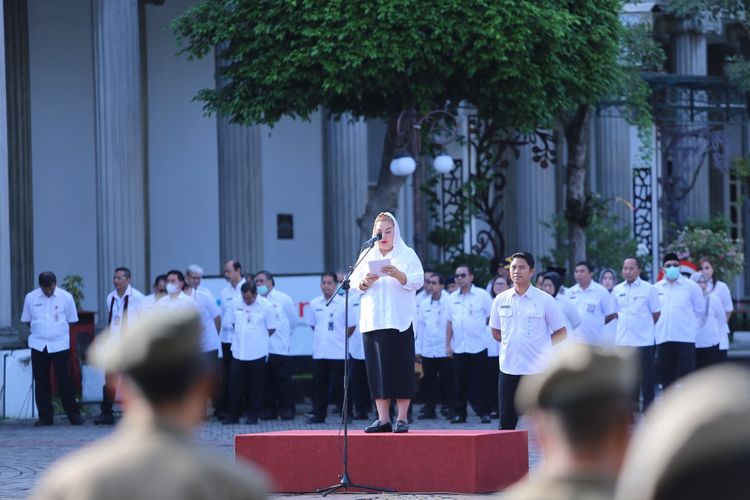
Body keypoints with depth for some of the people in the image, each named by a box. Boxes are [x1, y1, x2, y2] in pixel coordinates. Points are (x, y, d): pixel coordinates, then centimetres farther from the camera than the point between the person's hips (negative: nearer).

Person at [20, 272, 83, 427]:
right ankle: (45, 416, 12)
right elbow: (26, 320, 12)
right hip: (38, 345, 2)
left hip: (60, 345, -2)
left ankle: (73, 414, 4)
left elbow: (72, 320, 7)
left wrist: (61, 333, 4)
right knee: (41, 381, 4)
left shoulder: (66, 297, -2)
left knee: (64, 380, -3)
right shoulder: (31, 298, 2)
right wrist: (38, 332, 6)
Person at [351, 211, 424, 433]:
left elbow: (418, 281, -6)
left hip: (400, 320, -3)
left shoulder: (407, 254, 5)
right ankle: (383, 419, 4)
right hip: (372, 321, 3)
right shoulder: (366, 256, 14)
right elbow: (354, 282, 8)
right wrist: (365, 282, -15)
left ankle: (402, 418, -3)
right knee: (377, 369, 1)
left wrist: (399, 275, -25)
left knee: (401, 368, -6)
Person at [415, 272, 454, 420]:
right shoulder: (424, 305, 11)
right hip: (427, 350, 4)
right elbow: (420, 327, 12)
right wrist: (418, 349, 8)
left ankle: (450, 407, 7)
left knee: (447, 381, 0)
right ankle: (429, 409, 11)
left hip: (445, 350, -4)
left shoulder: (449, 302, -2)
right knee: (428, 381, 5)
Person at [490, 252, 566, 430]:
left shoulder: (545, 300, -3)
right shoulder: (500, 300, 6)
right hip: (509, 367, 3)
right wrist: (515, 343, 8)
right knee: (507, 420, 3)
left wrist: (541, 347, -2)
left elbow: (561, 333, 3)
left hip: (538, 369, -3)